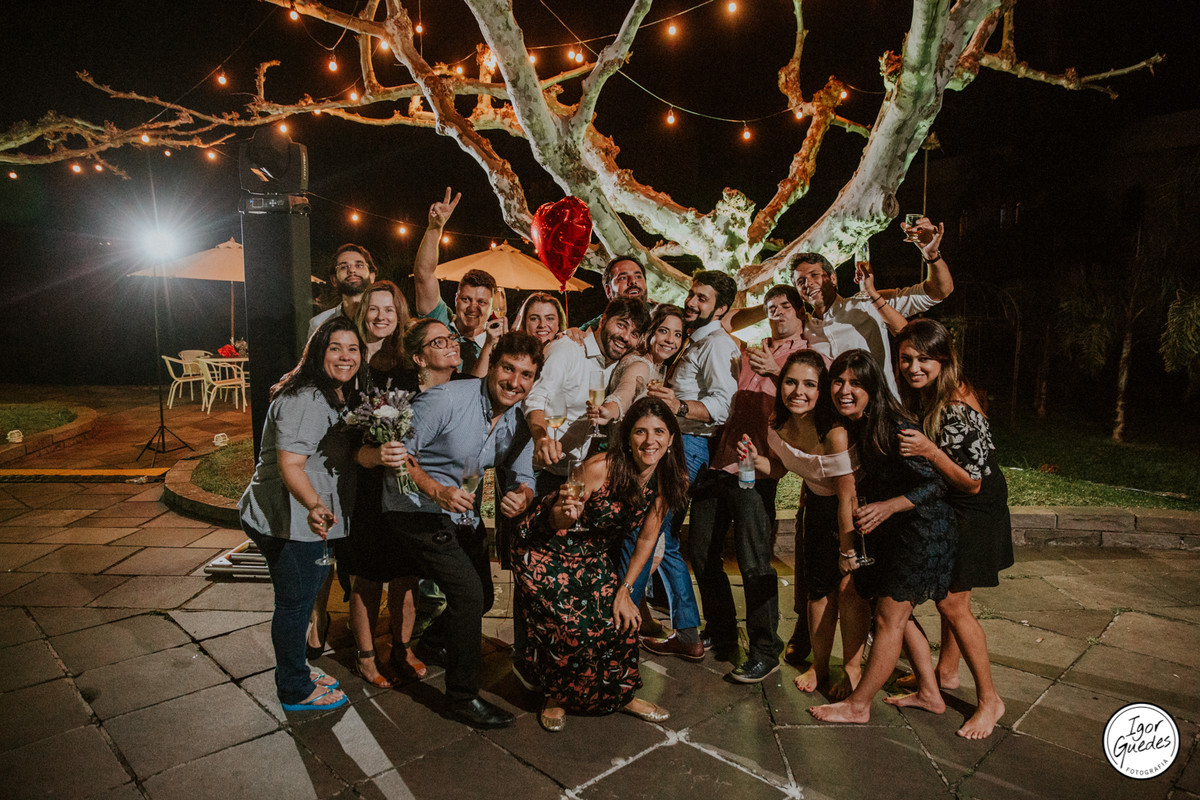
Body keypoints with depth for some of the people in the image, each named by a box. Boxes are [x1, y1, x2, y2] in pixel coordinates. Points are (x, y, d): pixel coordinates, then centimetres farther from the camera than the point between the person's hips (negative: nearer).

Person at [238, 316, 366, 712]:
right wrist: (315, 506, -46)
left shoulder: (335, 396, 9)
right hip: (289, 520, -10)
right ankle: (295, 690, 24)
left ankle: (295, 670, 42)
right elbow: (289, 464, -32)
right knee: (295, 600, 5)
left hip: (305, 517, 10)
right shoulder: (307, 400, -23)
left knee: (302, 595, 23)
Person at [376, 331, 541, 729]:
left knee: (482, 596, 18)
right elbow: (398, 453, -22)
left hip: (464, 512, 8)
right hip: (416, 507, -8)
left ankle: (432, 644, 49)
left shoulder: (519, 422, -5)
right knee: (468, 592, -15)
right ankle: (463, 697, 4)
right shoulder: (445, 399, -25)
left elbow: (521, 479, 0)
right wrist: (438, 491, -35)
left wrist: (520, 496, -25)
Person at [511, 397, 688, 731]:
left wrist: (624, 589, -2)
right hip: (543, 549, -5)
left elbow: (647, 540, 0)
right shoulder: (600, 468, -29)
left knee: (621, 621, -4)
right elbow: (555, 521, -17)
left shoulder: (667, 481, -11)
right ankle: (555, 697, 15)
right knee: (573, 627, -15)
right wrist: (565, 512, -40)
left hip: (591, 555, 5)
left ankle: (620, 694, 24)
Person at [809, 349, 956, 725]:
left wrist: (888, 506, -32)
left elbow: (936, 484, -23)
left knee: (889, 617, -2)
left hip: (921, 530, -9)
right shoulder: (853, 426, -1)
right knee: (898, 613, 18)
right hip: (890, 531, 9)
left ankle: (858, 705, 9)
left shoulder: (893, 428, -26)